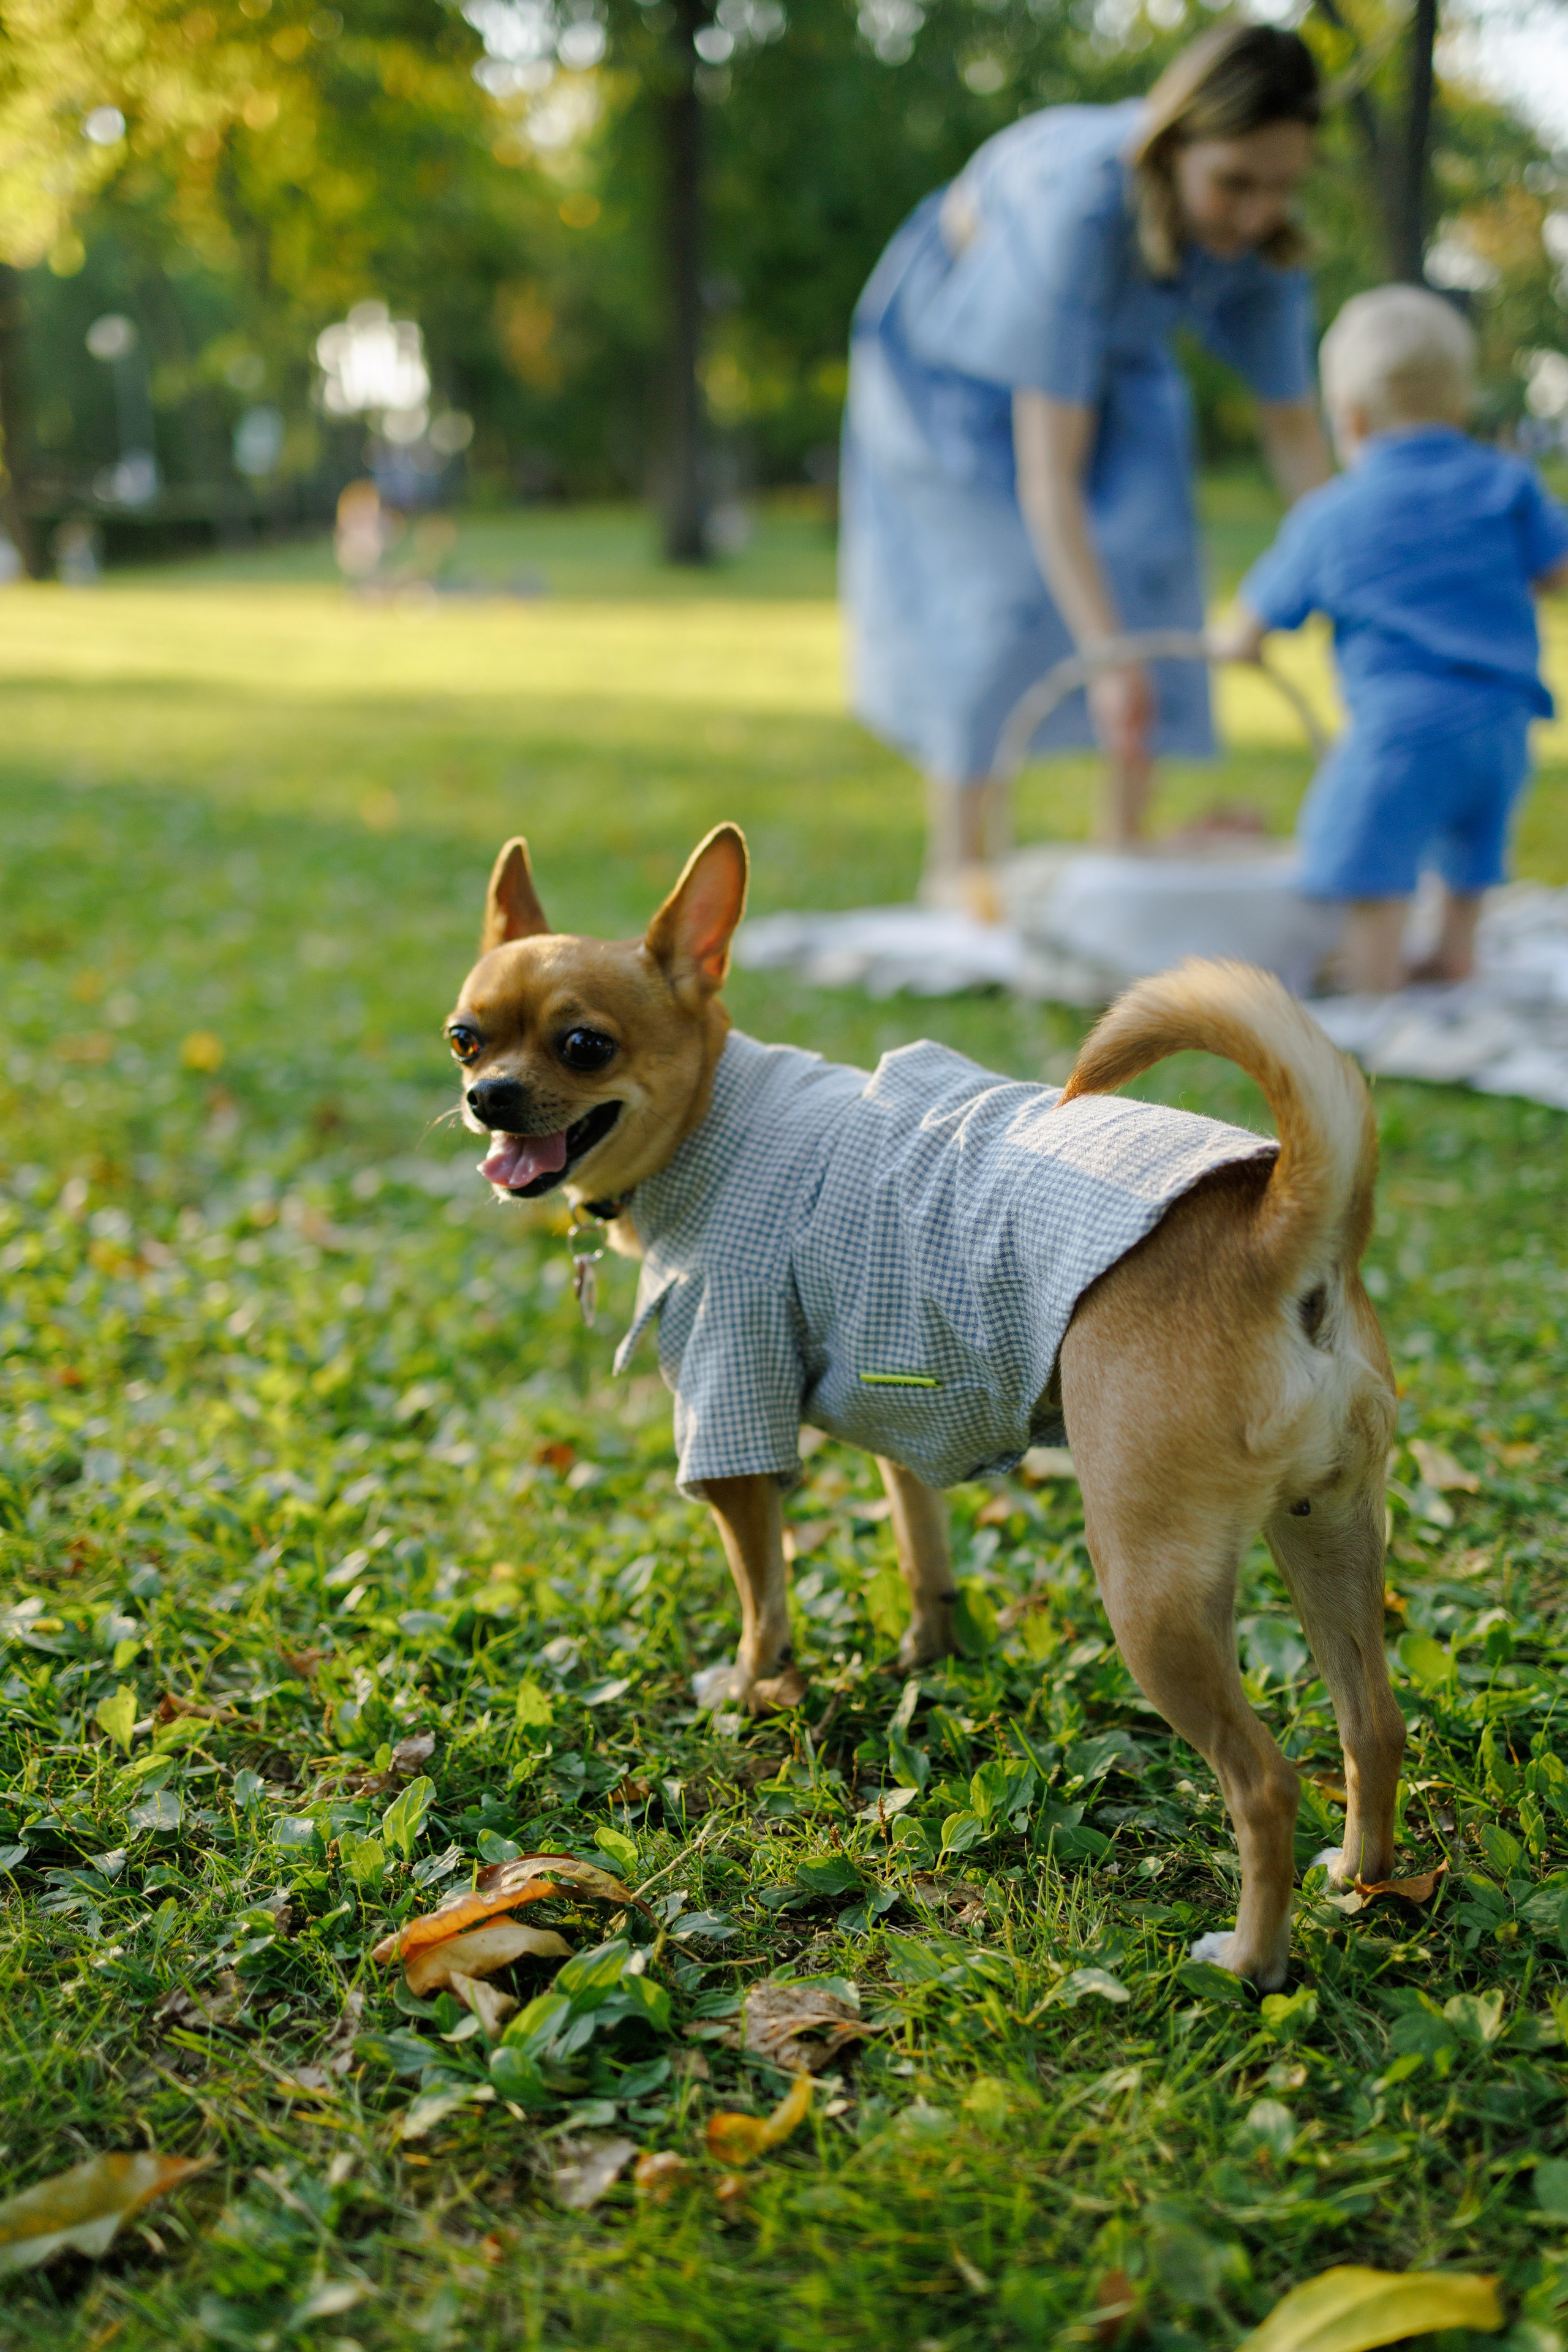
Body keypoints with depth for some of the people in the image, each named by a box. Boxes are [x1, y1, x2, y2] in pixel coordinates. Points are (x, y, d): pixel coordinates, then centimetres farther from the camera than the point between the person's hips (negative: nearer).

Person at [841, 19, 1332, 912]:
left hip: (1106, 351, 5)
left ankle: (1125, 838, 0)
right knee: (1005, 583, -12)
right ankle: (960, 856, 2)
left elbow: (1299, 433, -18)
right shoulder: (1081, 205, -44)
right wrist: (1108, 658, -54)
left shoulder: (1262, 236, -28)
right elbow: (1047, 472, -48)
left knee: (1151, 553, -9)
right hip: (960, 349, -5)